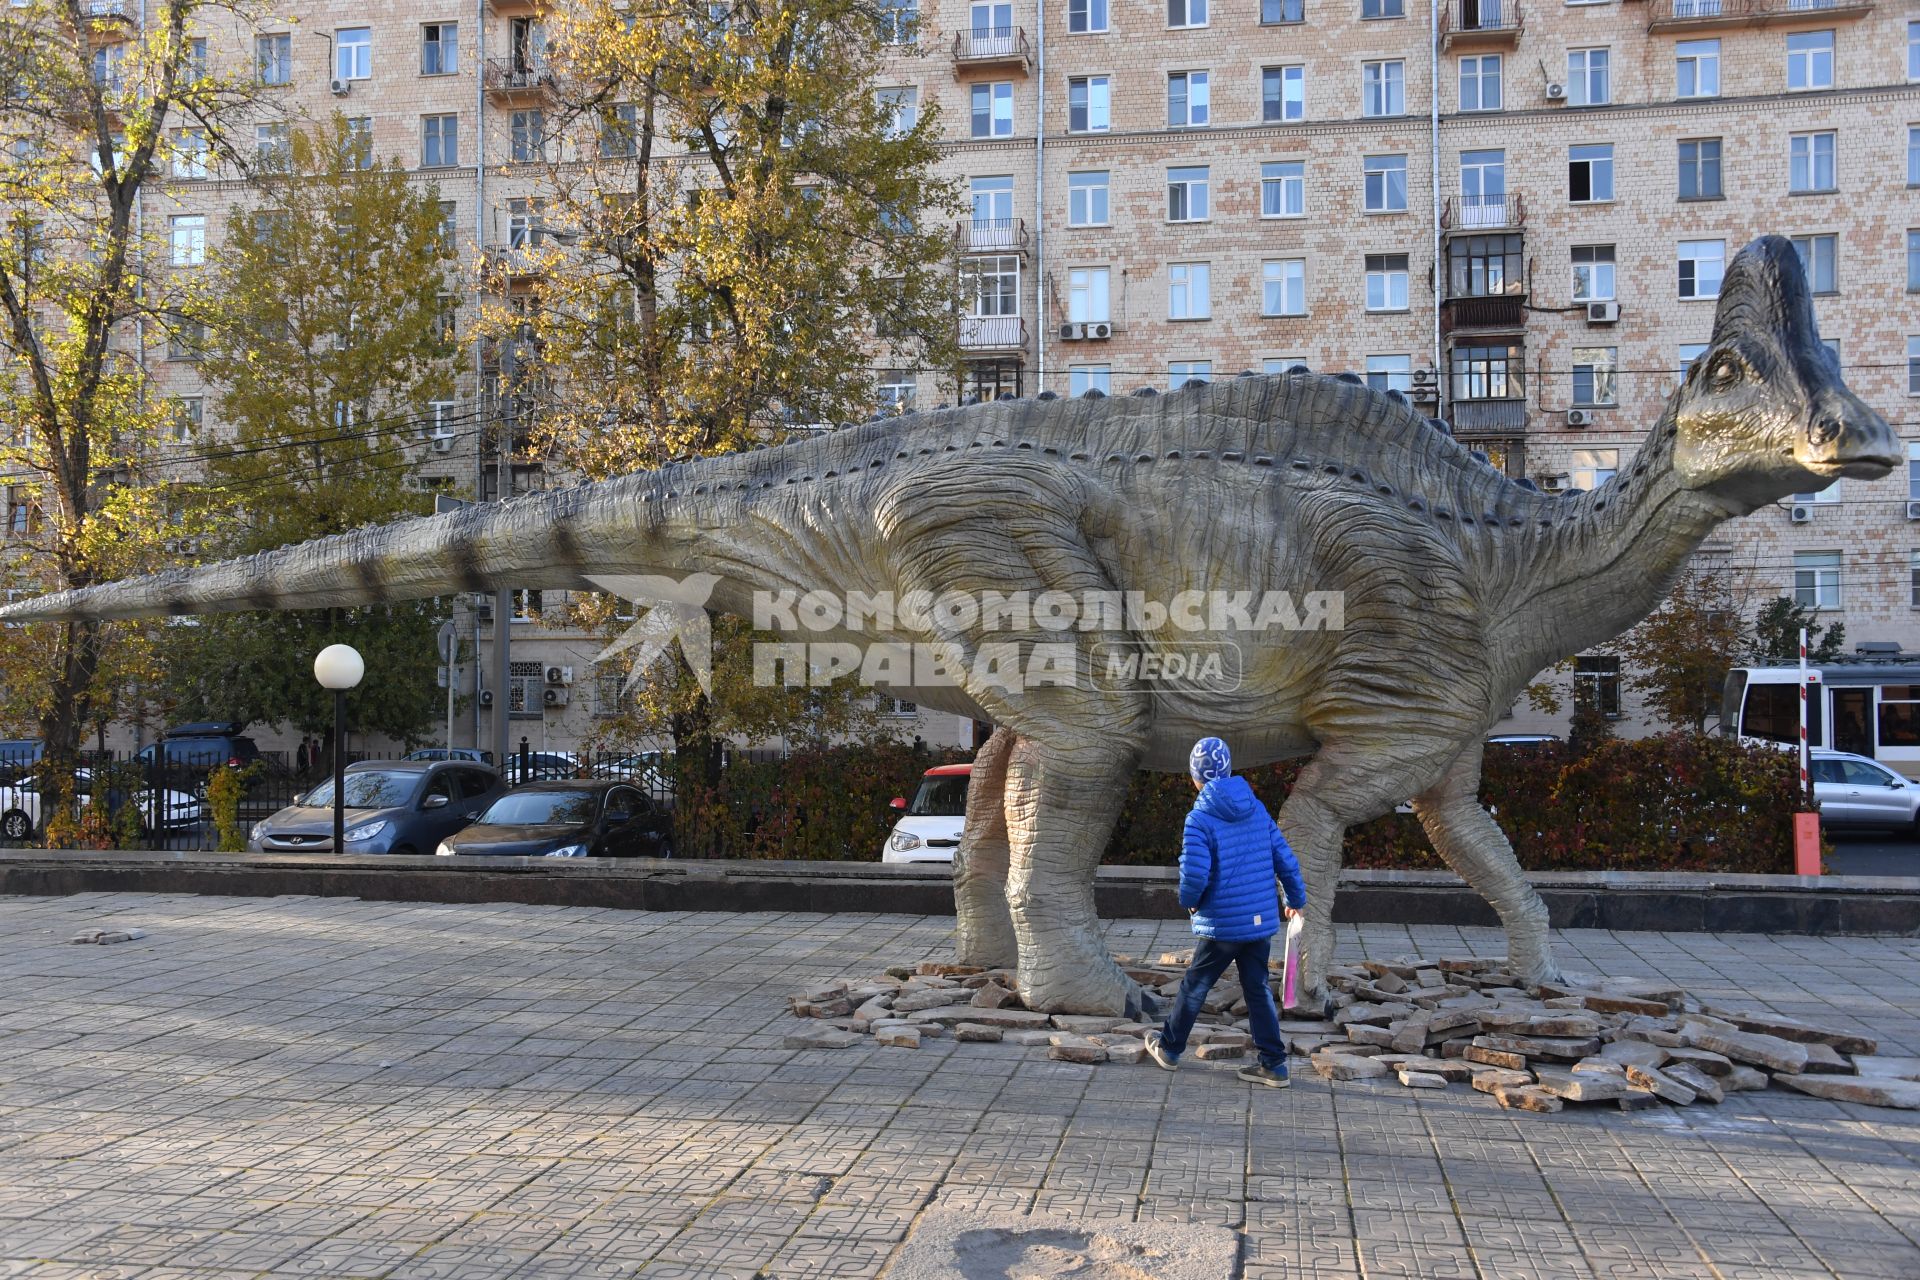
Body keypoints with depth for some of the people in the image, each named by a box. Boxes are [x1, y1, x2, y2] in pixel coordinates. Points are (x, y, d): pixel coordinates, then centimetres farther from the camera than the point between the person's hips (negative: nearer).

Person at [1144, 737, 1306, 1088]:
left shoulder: (1200, 818, -15)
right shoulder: (1256, 809, 3)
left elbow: (1194, 873, -24)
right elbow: (1284, 858, 5)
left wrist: (1189, 900, -3)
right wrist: (1296, 899, 19)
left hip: (1221, 924, -5)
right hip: (1262, 920, 5)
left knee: (1194, 986, 12)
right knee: (1258, 989, 13)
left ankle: (1170, 1047, 28)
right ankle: (1273, 1065, 13)